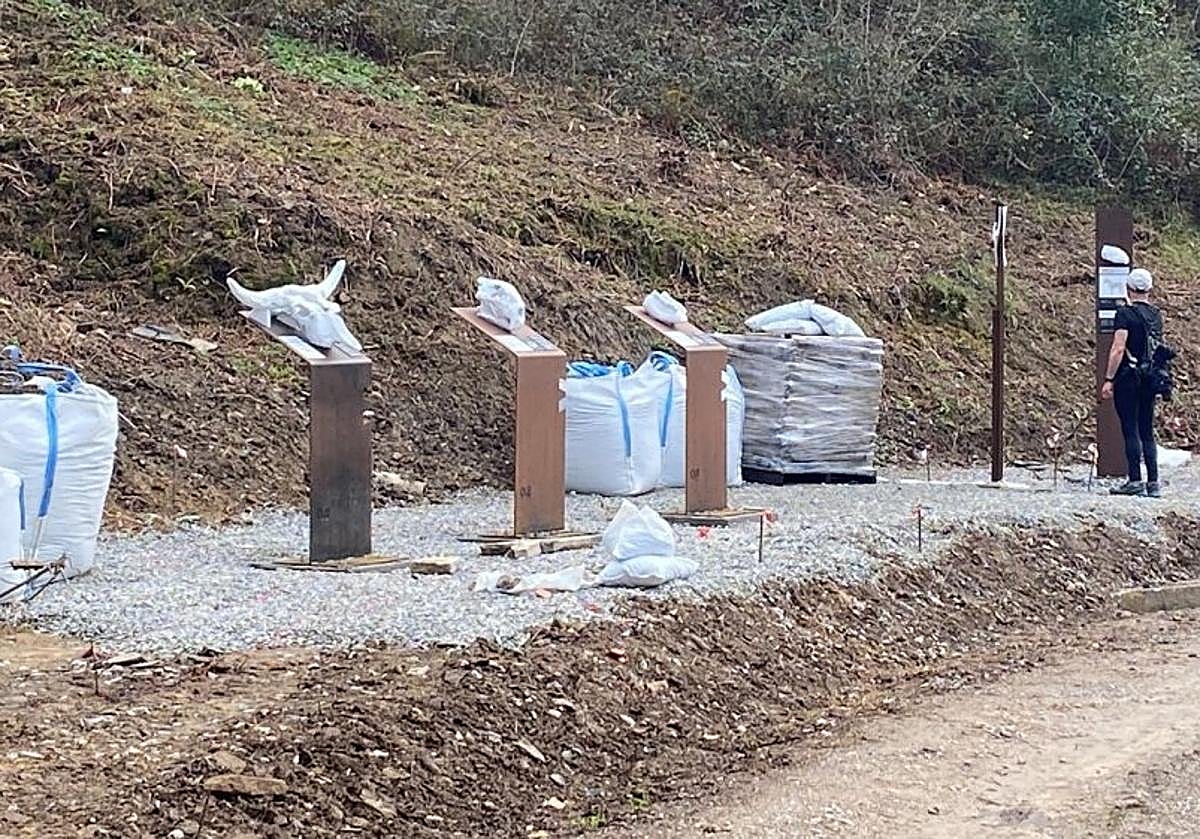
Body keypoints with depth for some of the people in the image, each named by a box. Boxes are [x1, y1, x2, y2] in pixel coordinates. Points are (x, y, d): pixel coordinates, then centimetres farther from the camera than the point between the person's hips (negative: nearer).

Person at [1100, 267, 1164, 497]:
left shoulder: (1125, 313, -10)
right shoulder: (1156, 315, 10)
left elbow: (1118, 349, -16)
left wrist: (1108, 379, -13)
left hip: (1128, 377, -6)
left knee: (1130, 429, -3)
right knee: (1147, 430, 9)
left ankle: (1135, 481, -4)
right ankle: (1153, 483, 7)